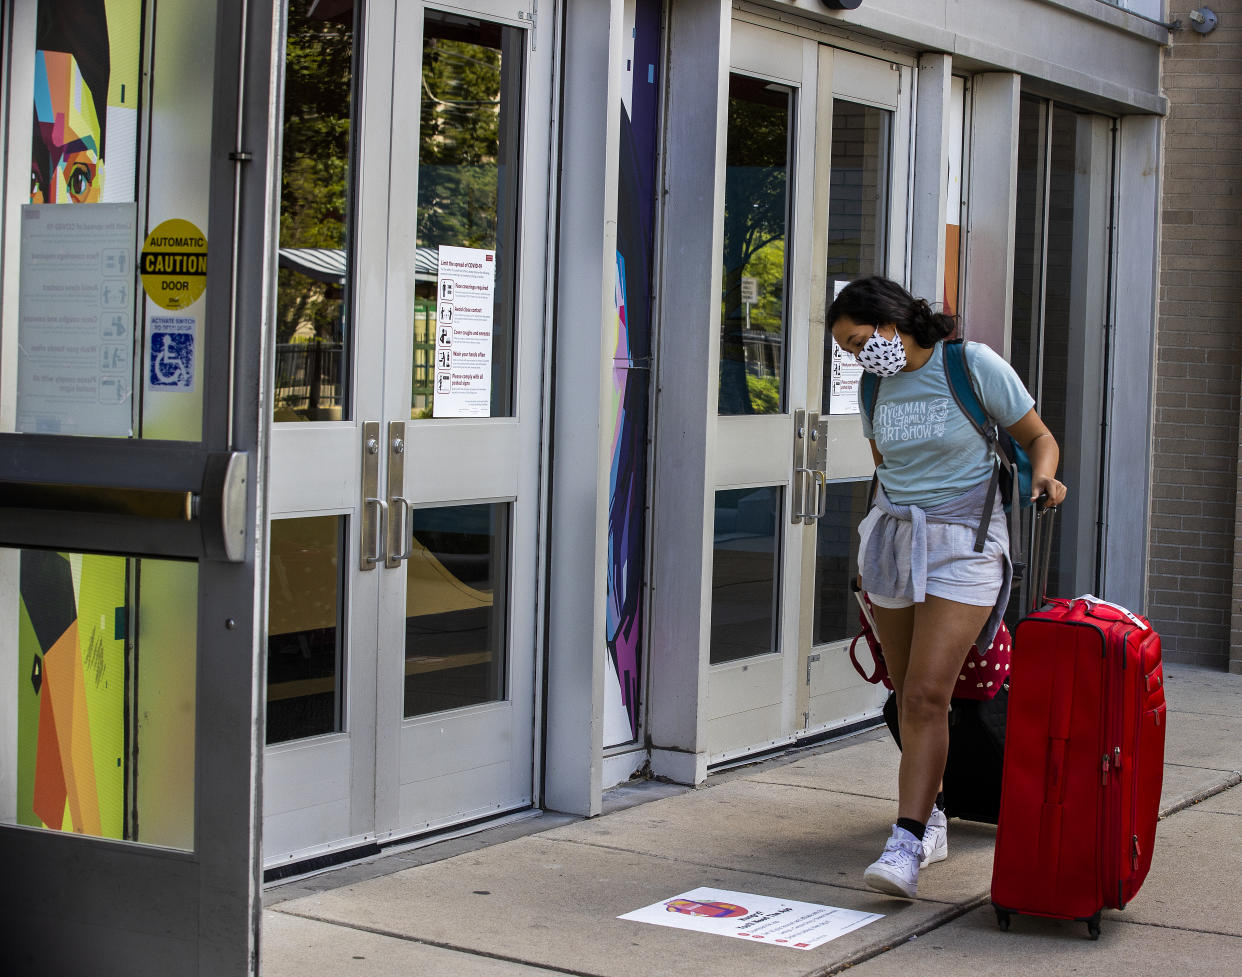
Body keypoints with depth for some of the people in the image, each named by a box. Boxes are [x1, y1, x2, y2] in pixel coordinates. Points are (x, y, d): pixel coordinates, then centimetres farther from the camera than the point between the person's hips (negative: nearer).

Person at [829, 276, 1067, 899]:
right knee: (909, 696, 9)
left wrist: (1043, 477, -21)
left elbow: (1038, 436, -1)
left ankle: (906, 846, -19)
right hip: (892, 538, 5)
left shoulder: (974, 365, -9)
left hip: (963, 548, -5)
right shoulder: (876, 386, 7)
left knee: (927, 696, -16)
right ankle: (931, 817, 26)